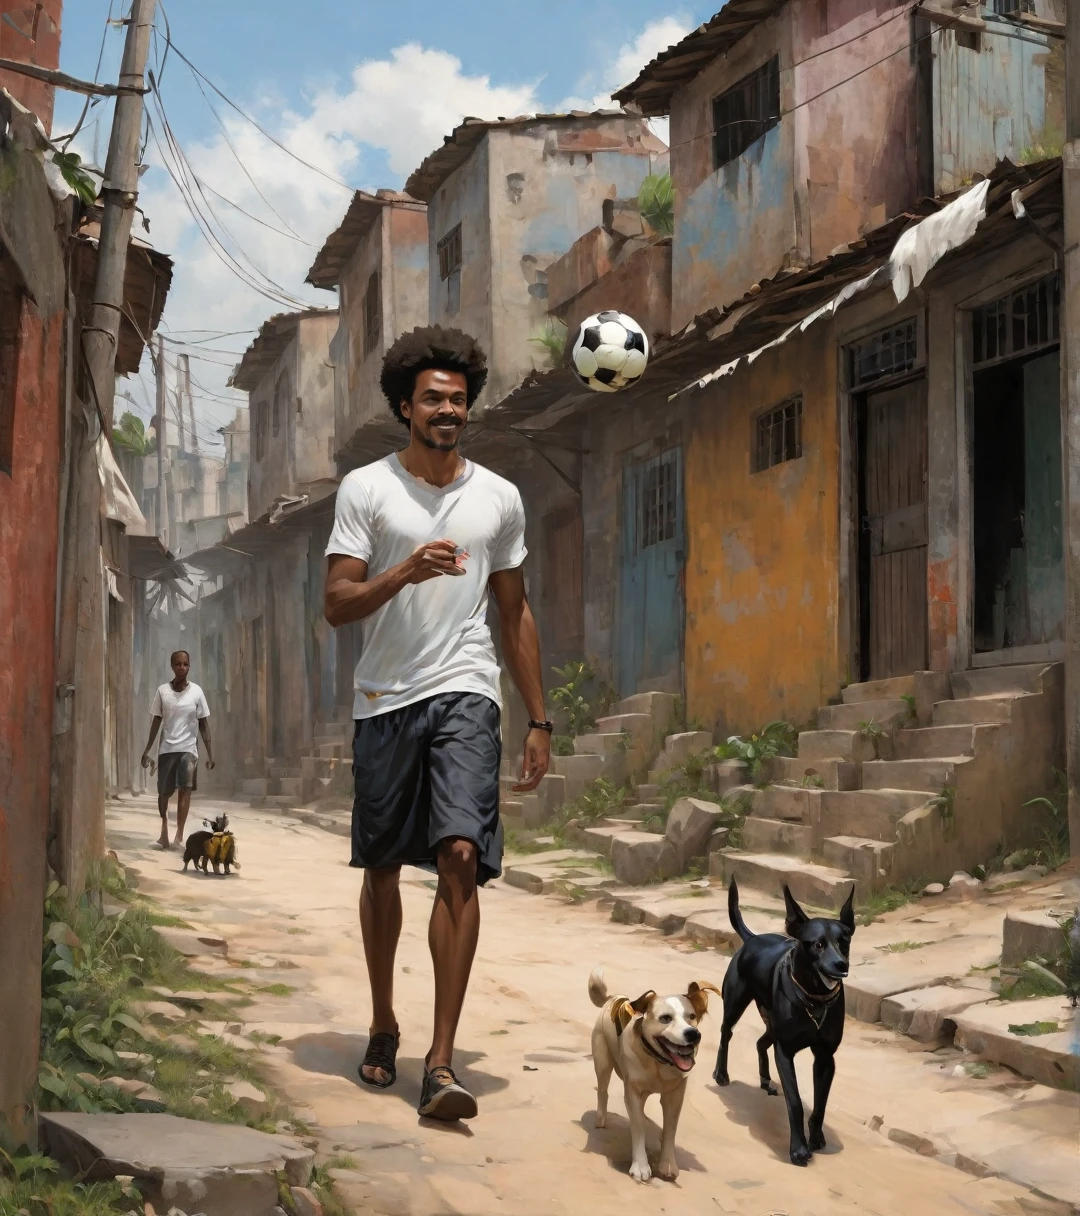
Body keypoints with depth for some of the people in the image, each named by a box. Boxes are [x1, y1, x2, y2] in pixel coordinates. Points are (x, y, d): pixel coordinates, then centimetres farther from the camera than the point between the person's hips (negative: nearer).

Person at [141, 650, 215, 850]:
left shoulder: (196, 691, -2)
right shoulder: (162, 691, 0)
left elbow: (204, 724, 0)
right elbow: (156, 722, 5)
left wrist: (210, 753, -4)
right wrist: (147, 750, 3)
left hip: (188, 748, -1)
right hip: (166, 749, 1)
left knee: (185, 789, -15)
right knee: (164, 792, 7)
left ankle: (179, 835, -17)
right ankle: (164, 826, 30)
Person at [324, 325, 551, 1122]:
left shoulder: (499, 498, 10)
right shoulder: (366, 489, 2)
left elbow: (515, 614, 16)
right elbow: (337, 604, -4)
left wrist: (539, 719, 12)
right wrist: (403, 572, -23)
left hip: (465, 695, 0)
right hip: (386, 699, 0)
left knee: (461, 859, -16)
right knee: (381, 869, 10)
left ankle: (442, 1062, -15)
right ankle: (384, 1026, 32)